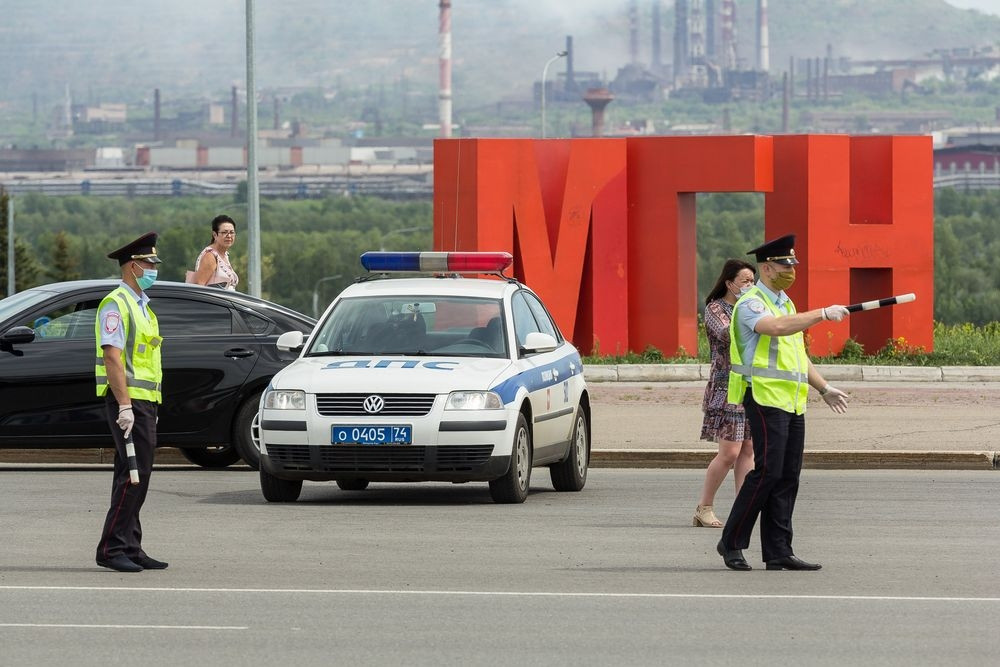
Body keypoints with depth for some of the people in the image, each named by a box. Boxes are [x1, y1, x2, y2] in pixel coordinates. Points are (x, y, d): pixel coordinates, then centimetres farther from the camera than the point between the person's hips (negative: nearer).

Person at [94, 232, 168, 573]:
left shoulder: (142, 306, 20)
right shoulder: (116, 304, -10)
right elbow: (112, 357, -18)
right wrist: (124, 405, -24)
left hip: (145, 401, 10)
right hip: (128, 399, -10)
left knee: (137, 475, 9)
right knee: (133, 473, -13)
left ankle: (131, 548, 12)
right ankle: (112, 549, -12)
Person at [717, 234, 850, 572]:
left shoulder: (786, 303, 21)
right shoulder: (751, 303, -8)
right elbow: (775, 327, -29)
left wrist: (824, 388, 22)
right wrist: (822, 314, -28)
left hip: (792, 402, 9)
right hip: (766, 397, -9)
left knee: (788, 476, 5)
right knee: (768, 471, -13)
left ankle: (778, 552, 6)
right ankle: (732, 543, -4)